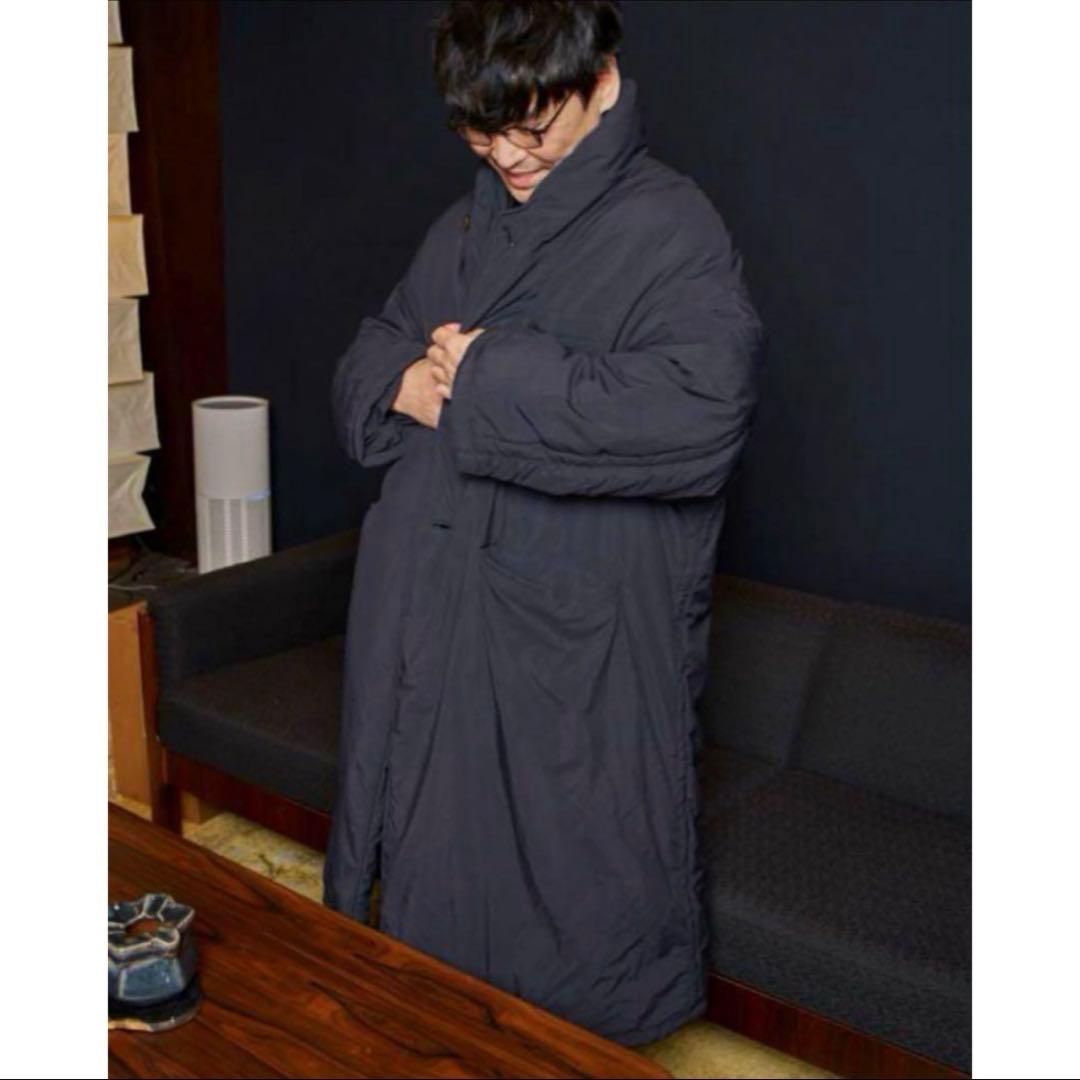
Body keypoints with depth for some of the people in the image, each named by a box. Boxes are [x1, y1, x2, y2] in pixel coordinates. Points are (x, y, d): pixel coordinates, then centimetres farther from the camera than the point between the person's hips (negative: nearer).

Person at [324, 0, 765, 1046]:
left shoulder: (668, 230, -10)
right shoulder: (463, 229, 14)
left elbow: (703, 410, -26)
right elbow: (358, 366, 20)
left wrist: (496, 377, -19)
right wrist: (407, 384, -6)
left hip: (587, 646, -7)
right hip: (439, 620, 7)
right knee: (430, 871, 19)